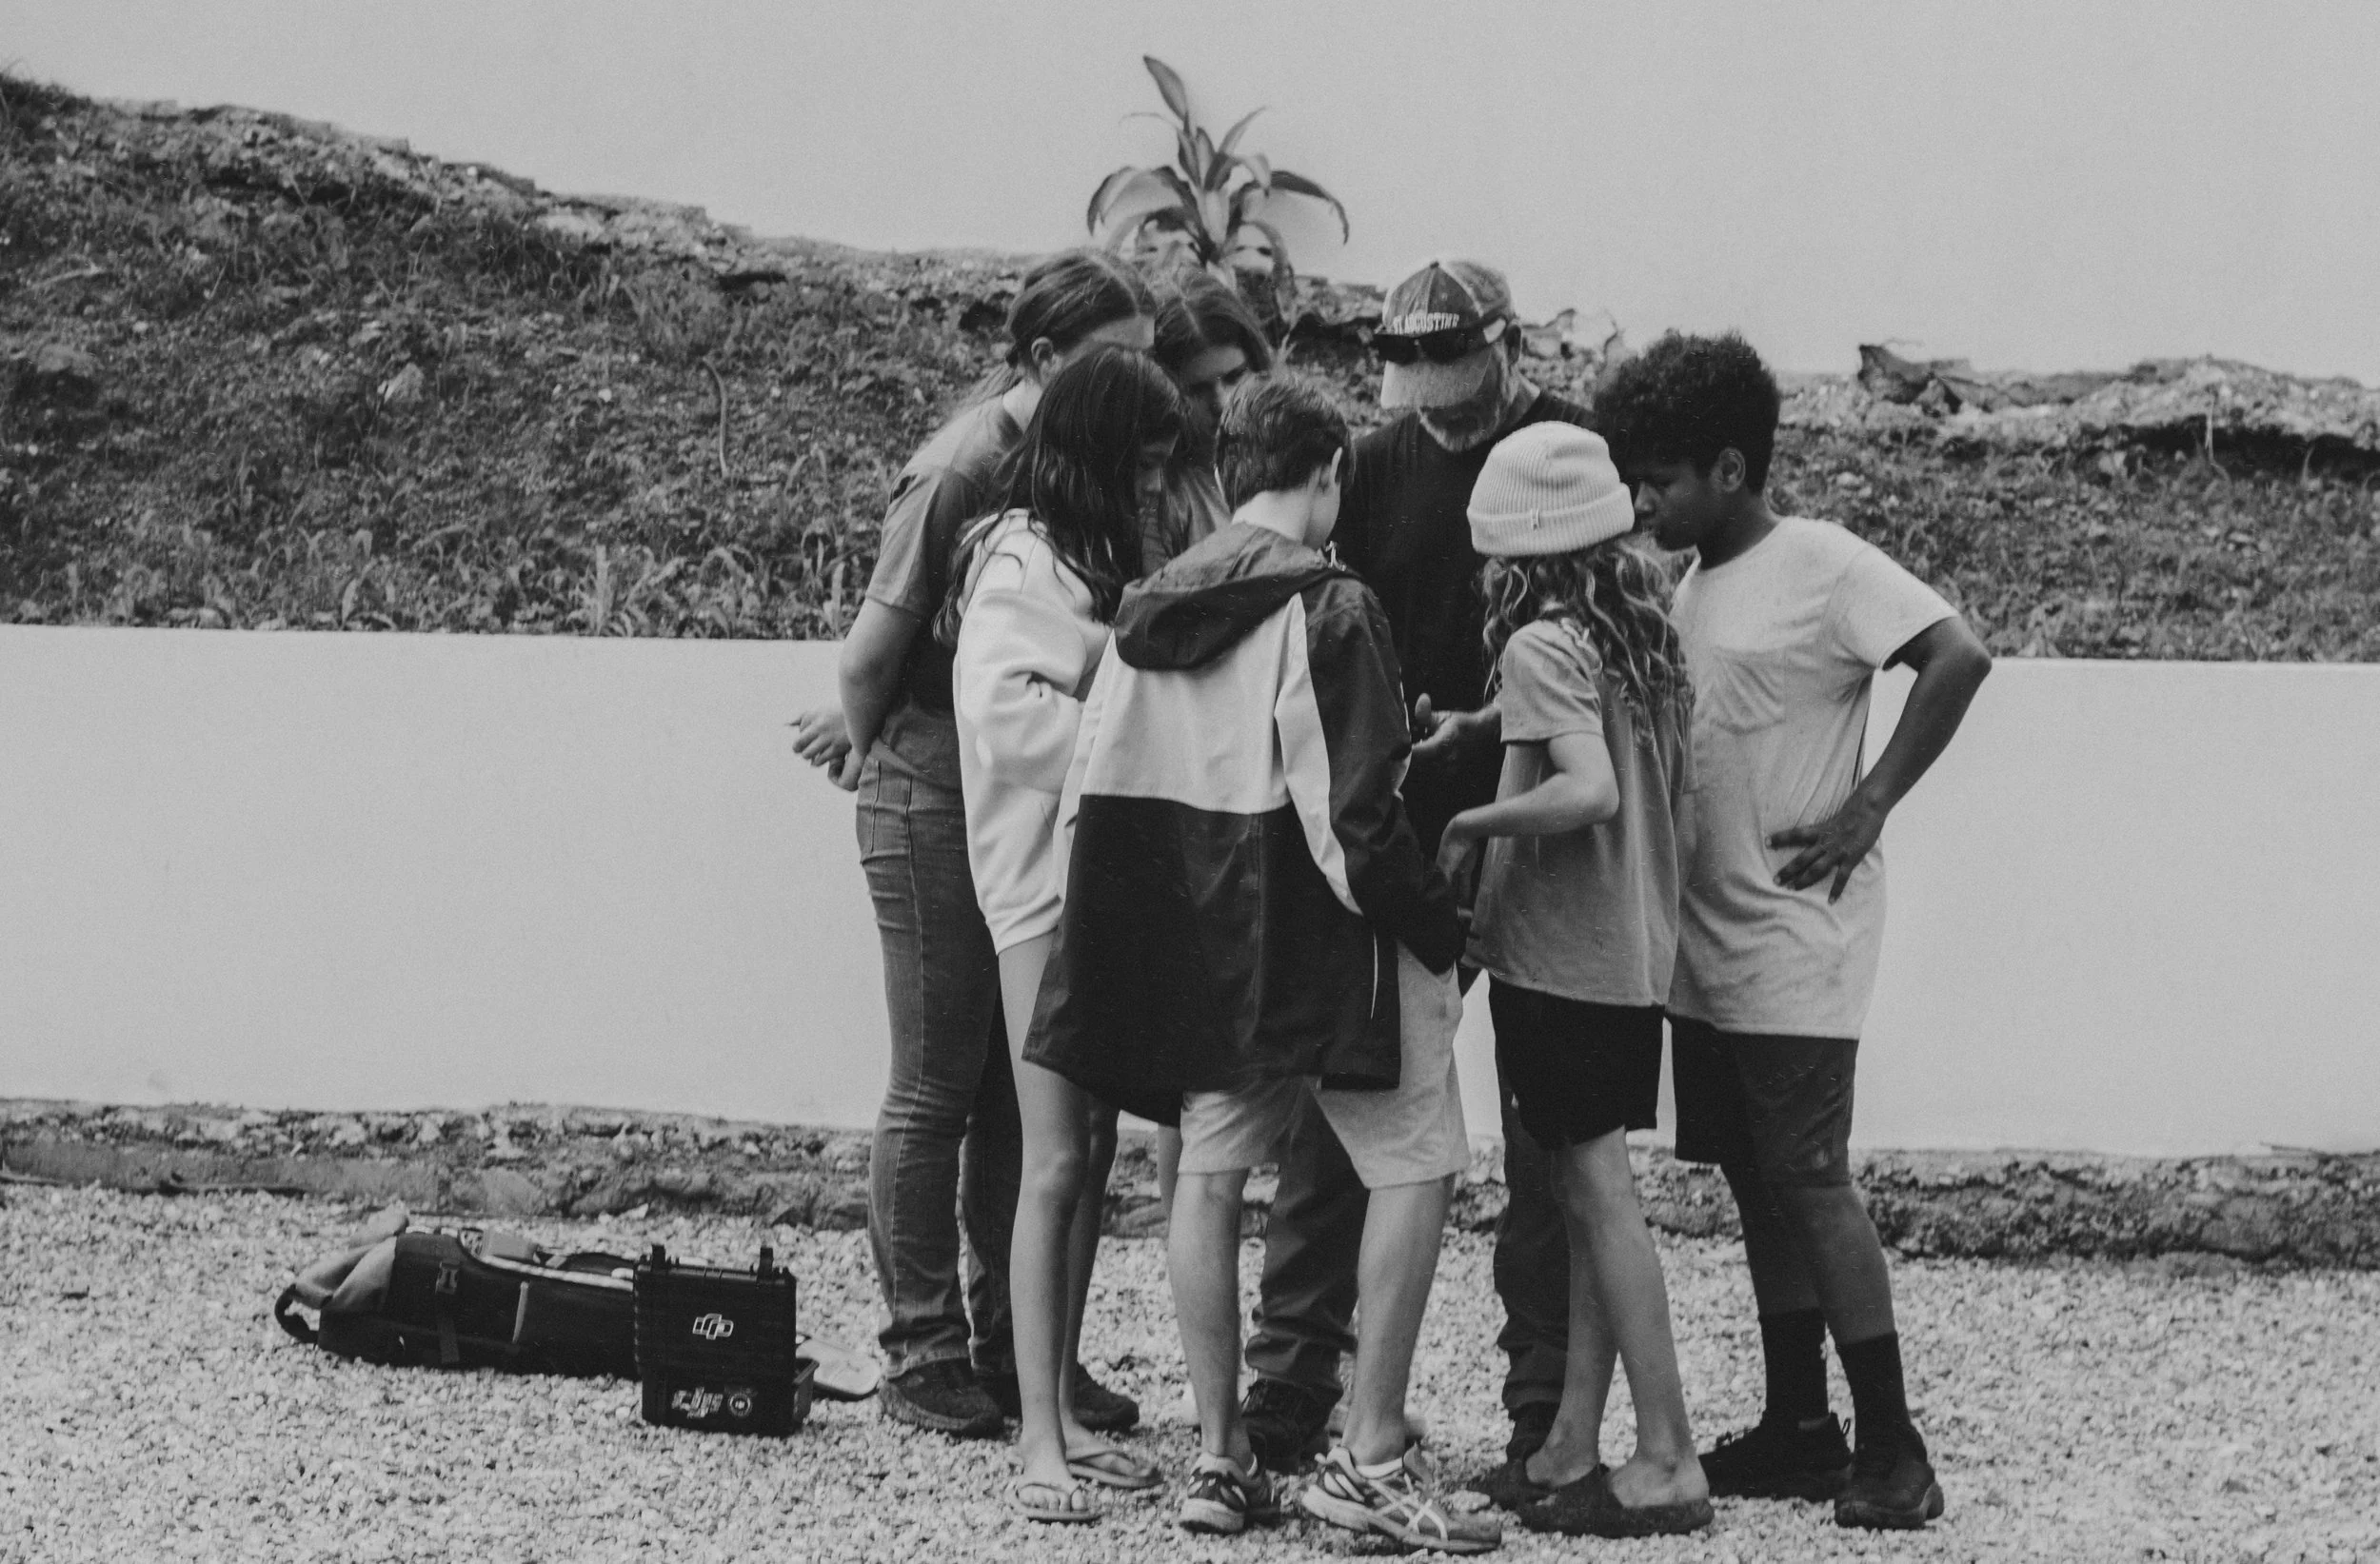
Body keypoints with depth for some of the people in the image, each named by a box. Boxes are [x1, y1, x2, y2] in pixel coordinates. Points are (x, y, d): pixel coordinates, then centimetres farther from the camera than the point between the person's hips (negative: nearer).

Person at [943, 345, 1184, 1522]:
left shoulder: (1098, 558, 17)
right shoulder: (1021, 560, -10)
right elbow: (1002, 709, -23)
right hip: (1045, 876, -9)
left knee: (1092, 1157, 10)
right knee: (1056, 1162, -9)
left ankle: (1063, 1412, 15)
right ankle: (1038, 1440, -7)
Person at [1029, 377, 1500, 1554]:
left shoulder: (1148, 613, 7)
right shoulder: (1327, 609, -14)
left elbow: (1093, 795, 8)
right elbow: (1357, 814, -18)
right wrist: (1438, 928, -6)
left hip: (1198, 952, 7)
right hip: (1323, 939, -7)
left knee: (1211, 1171, 12)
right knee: (1414, 1163, 2)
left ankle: (1220, 1459, 13)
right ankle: (1368, 1457, -3)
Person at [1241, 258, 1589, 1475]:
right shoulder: (1378, 468, 6)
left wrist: (1485, 725, -20)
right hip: (1390, 820, 3)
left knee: (1542, 1123, 3)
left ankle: (1547, 1408, 9)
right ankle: (1289, 1385, 4)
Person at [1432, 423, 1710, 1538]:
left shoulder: (1542, 647, -16)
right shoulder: (1641, 635, 8)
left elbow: (1589, 789, -28)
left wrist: (1473, 824, -15)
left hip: (1557, 956, -8)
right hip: (1633, 954, 8)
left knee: (1599, 1197, -6)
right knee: (1590, 1199, 11)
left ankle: (1668, 1461, -6)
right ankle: (1573, 1449, 14)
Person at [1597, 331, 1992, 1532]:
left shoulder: (1822, 565, -11)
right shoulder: (1693, 587, 13)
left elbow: (1958, 656, -20)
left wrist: (1868, 805, -18)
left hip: (1793, 943, -8)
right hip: (1704, 943, 8)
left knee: (1811, 1179, -9)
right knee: (1756, 1184, 10)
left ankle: (1892, 1447, -5)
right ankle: (1797, 1429, 17)